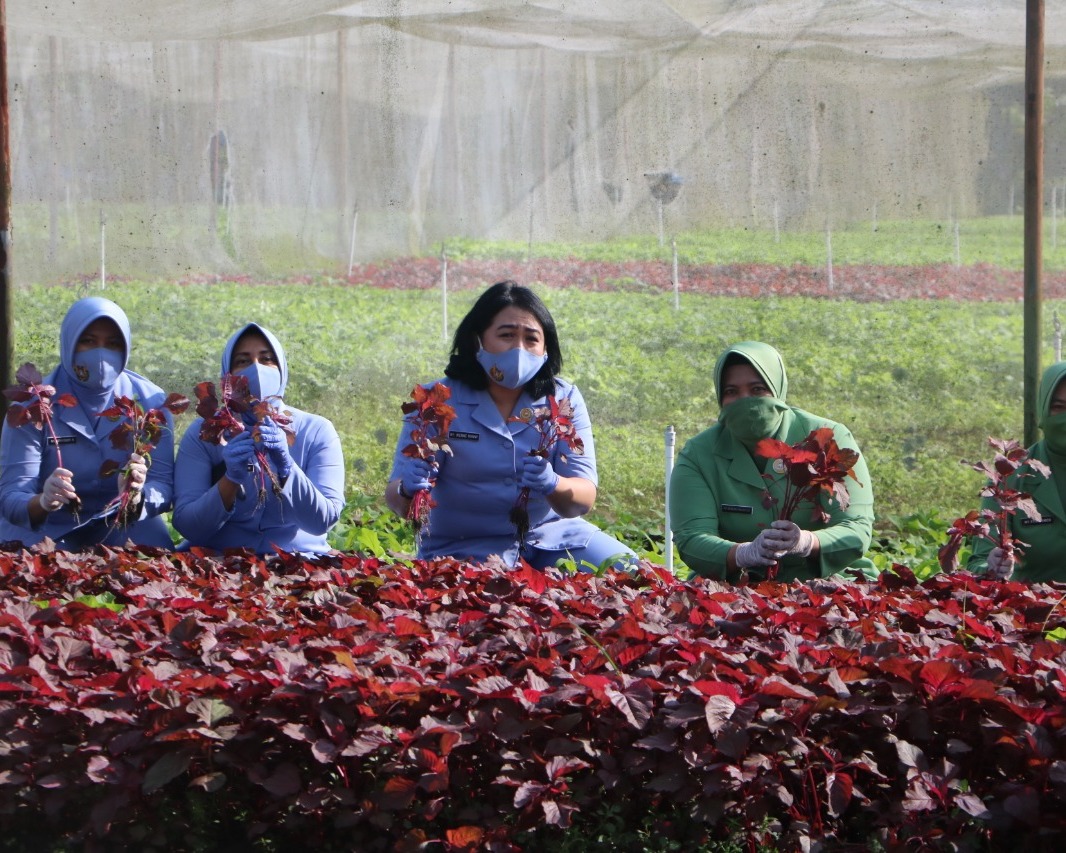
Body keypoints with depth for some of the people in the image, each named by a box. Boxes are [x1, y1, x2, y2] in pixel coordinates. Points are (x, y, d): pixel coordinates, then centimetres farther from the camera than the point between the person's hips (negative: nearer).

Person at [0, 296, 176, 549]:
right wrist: (42, 503, -40)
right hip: (46, 531, -2)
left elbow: (163, 486, -10)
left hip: (126, 528, 2)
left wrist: (137, 498, -35)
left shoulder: (150, 402, -4)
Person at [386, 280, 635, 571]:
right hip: (464, 545, -4)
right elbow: (397, 500, -13)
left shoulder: (562, 399, -1)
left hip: (551, 535, 4)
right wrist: (408, 489, -38)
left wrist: (552, 485, -34)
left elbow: (583, 500, -11)